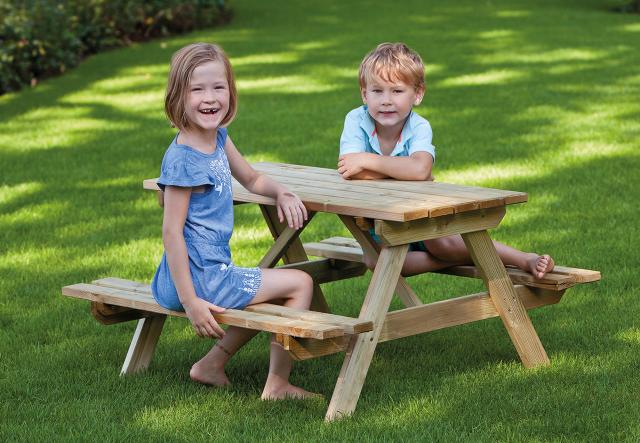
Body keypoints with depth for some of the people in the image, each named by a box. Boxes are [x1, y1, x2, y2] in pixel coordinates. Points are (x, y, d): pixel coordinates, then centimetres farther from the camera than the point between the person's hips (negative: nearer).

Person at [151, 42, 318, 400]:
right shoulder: (183, 160, -22)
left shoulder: (218, 138, 5)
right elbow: (172, 231, -23)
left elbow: (252, 180, 22)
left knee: (273, 295, 29)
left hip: (215, 270, 10)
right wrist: (190, 301, -25)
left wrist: (282, 193, -1)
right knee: (300, 283, -3)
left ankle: (213, 364, 26)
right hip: (199, 278, -10)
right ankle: (278, 384, 3)